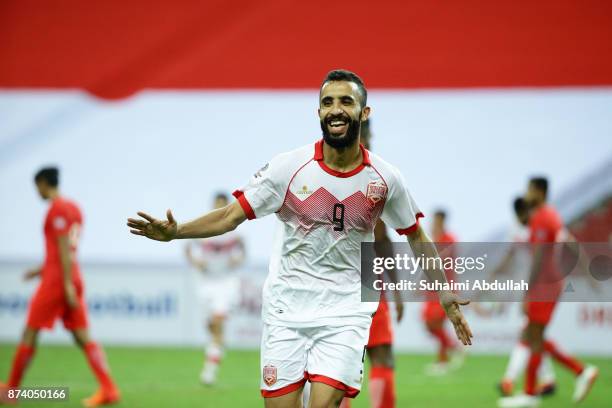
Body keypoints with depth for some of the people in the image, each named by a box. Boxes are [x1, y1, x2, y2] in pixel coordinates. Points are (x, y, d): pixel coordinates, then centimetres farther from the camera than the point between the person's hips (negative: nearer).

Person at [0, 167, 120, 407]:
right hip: (72, 279, 8)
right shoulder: (73, 208, 16)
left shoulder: (57, 209, -11)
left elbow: (63, 248, -17)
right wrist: (43, 270, 27)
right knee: (83, 337, 1)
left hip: (55, 280, -8)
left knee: (30, 333, 2)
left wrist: (68, 284, -21)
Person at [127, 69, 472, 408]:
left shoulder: (385, 178, -3)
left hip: (346, 310, 0)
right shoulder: (289, 167, -7)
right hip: (287, 308, 0)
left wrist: (445, 293, 10)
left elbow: (417, 237, 12)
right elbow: (231, 216, -4)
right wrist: (175, 231, -19)